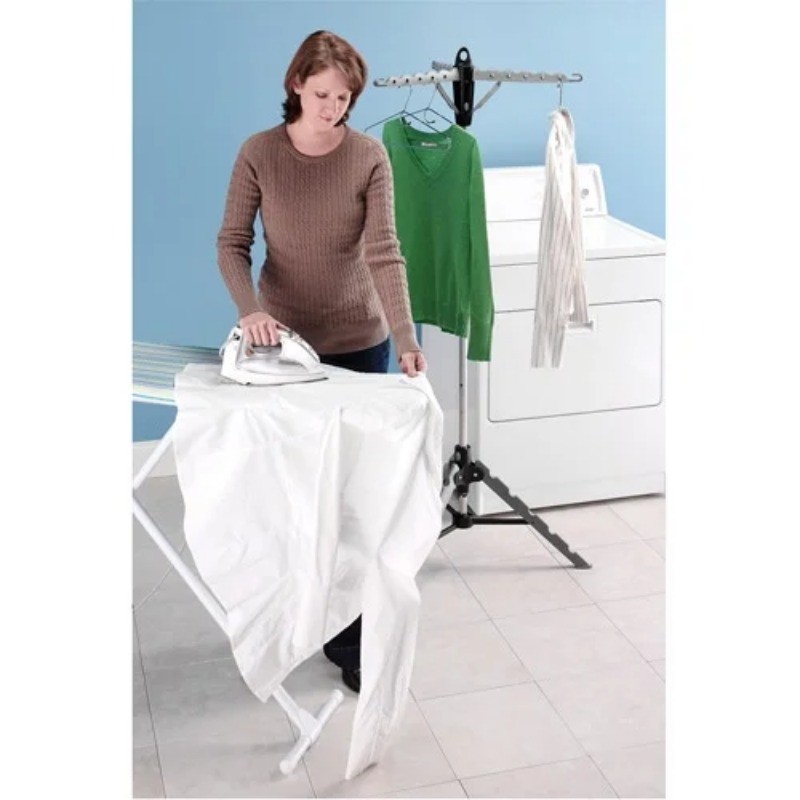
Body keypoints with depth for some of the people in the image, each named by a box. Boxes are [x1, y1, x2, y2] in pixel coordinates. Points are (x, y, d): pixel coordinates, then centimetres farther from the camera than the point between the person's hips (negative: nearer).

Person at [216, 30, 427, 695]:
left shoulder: (370, 157, -8)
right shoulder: (259, 154, -6)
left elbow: (383, 252, -16)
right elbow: (232, 243, -6)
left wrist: (406, 339, -28)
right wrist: (250, 309, -24)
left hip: (358, 340, -1)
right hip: (284, 339, 1)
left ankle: (350, 634, 12)